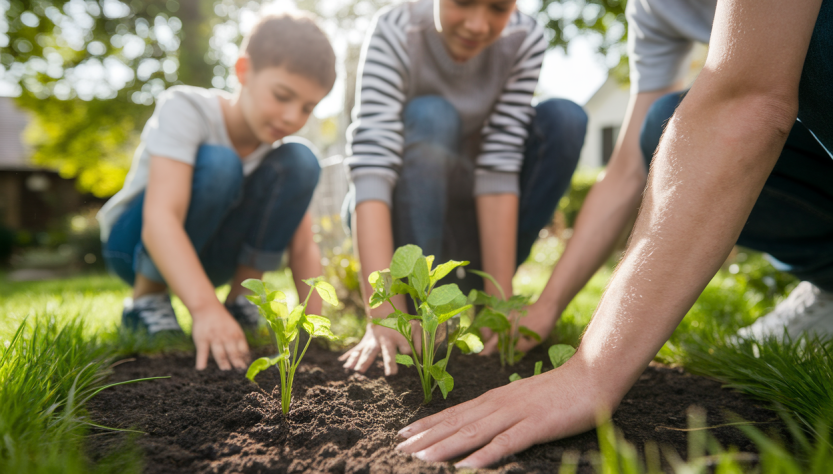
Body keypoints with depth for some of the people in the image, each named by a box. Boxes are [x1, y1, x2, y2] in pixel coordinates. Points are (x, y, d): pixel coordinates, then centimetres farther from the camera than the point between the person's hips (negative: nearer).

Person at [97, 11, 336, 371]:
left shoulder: (278, 147, -10)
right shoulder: (185, 108, -25)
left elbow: (303, 247, -14)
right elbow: (160, 219, -38)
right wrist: (205, 307, -51)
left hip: (210, 255, 4)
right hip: (136, 242, -4)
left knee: (300, 162, -19)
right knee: (218, 164, -34)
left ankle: (241, 298, -9)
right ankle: (147, 298, -14)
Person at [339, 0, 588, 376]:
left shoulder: (526, 40, -15)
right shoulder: (395, 32, -23)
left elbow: (499, 169, -22)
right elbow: (371, 168, -34)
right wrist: (385, 315, -43)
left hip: (472, 217, 3)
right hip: (401, 214, -2)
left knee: (564, 118, -18)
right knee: (429, 117, -30)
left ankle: (477, 285, -8)